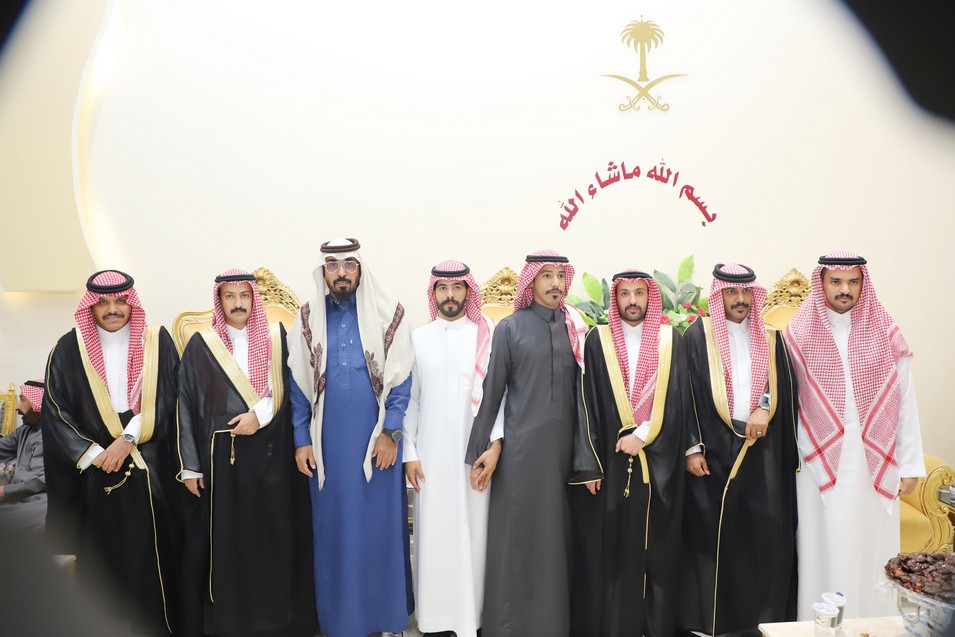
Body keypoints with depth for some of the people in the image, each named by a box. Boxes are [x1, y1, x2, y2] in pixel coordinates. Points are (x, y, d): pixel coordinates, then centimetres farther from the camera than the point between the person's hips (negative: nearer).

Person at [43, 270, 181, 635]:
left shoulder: (157, 342, 2)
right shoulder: (69, 348, 3)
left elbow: (166, 399, -2)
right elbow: (54, 409, 0)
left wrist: (128, 439, -13)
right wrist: (93, 454, -9)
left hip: (149, 469, 0)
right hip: (93, 470, 1)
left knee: (151, 558, 2)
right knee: (100, 558, 6)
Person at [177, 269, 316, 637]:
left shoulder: (276, 338, 6)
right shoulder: (200, 345, 3)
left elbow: (288, 389, 4)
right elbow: (186, 406, 1)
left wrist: (260, 414, -13)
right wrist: (189, 466, -4)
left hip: (270, 456, 1)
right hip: (219, 457, -1)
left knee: (272, 539, 4)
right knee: (221, 541, 2)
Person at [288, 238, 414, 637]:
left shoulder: (387, 314, -1)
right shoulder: (308, 319, 5)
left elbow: (400, 378, -2)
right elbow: (298, 384, 6)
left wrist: (391, 432, -9)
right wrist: (301, 440, 1)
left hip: (376, 440, -2)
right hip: (327, 443, 2)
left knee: (380, 524, 5)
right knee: (333, 528, 9)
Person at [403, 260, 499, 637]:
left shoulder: (487, 337, 0)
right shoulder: (417, 339, 7)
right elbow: (408, 399, 7)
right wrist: (408, 452, 2)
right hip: (430, 454, 2)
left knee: (473, 532, 3)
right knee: (433, 533, 5)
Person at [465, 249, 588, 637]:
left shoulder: (576, 329, 9)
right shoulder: (510, 328, 1)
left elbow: (583, 390, 9)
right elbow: (493, 390, 1)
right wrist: (487, 446, -2)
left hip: (565, 445, 3)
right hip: (522, 445, -2)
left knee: (559, 535, 7)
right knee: (518, 535, 2)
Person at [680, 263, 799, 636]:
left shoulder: (771, 339, 13)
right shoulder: (698, 336, 1)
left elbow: (786, 386, 7)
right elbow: (686, 394, -2)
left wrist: (765, 408, -13)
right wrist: (691, 447, -8)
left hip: (763, 452, 3)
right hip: (713, 450, -3)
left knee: (765, 533, 0)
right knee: (711, 534, 0)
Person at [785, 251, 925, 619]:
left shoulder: (885, 335, 2)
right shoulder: (799, 335, 0)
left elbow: (905, 402, 2)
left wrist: (910, 464, 0)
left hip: (875, 462, 1)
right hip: (820, 463, -1)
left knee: (870, 548, 7)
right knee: (823, 549, 6)